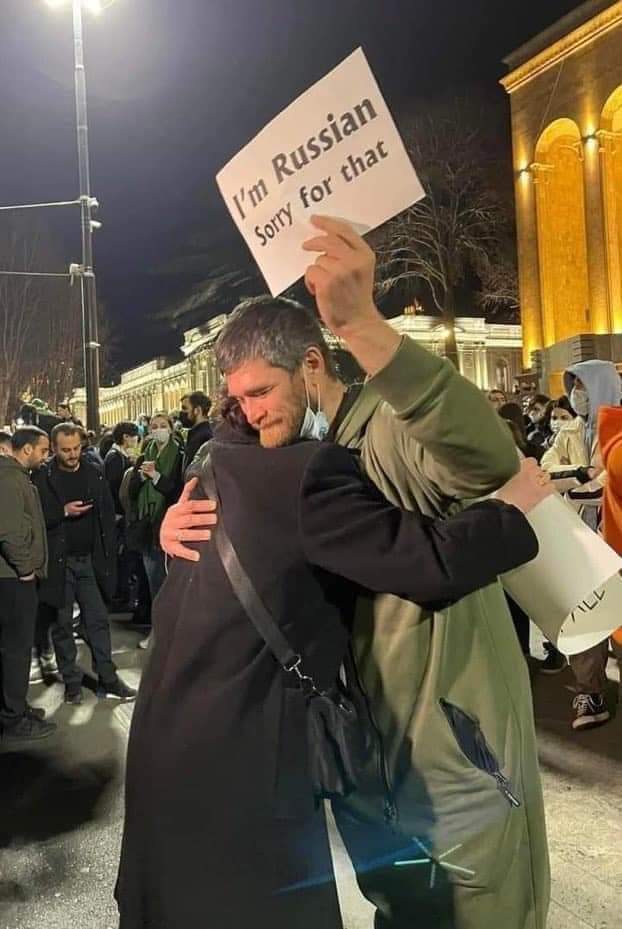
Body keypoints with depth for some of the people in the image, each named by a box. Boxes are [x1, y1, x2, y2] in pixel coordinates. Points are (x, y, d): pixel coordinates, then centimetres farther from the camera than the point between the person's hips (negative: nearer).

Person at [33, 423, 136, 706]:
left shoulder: (94, 473, 5)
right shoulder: (43, 477, -5)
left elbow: (107, 514, 7)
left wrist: (107, 553, 1)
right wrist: (63, 512, -21)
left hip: (90, 560, 3)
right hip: (58, 562, -2)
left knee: (98, 621, 6)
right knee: (62, 624, 7)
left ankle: (108, 678, 15)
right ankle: (72, 682, 19)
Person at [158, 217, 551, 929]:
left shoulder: (392, 429, -20)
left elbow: (490, 459, -41)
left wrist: (360, 324, -50)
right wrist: (174, 527, -14)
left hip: (454, 744, -7)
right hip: (359, 743, 7)